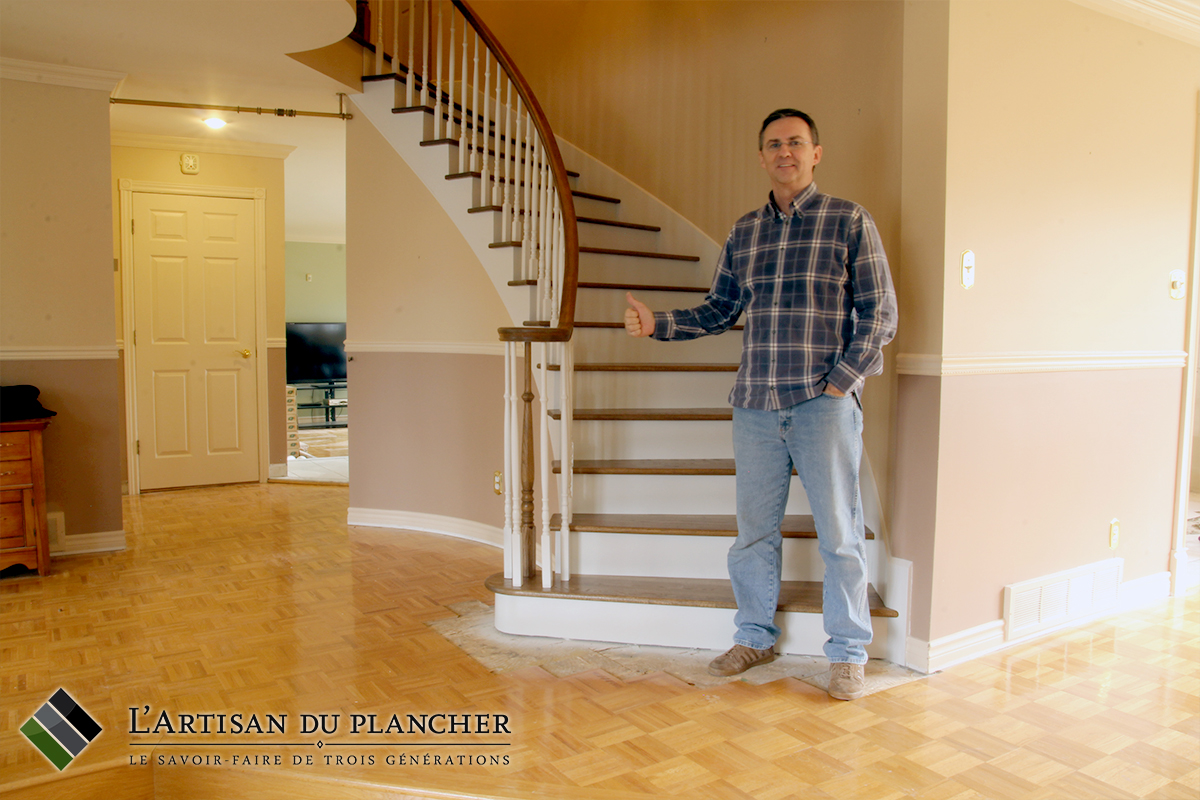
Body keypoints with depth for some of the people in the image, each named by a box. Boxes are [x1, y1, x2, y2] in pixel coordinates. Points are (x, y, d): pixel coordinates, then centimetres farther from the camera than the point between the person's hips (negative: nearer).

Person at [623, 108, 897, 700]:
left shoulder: (850, 222, 1)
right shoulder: (744, 233, 13)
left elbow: (880, 313, -1)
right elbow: (718, 311, 17)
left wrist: (842, 379, -9)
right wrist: (656, 324, 4)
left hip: (825, 403, -3)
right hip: (755, 404, 4)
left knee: (838, 532, 4)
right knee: (754, 529, 11)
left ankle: (847, 653, 20)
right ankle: (756, 636, 29)